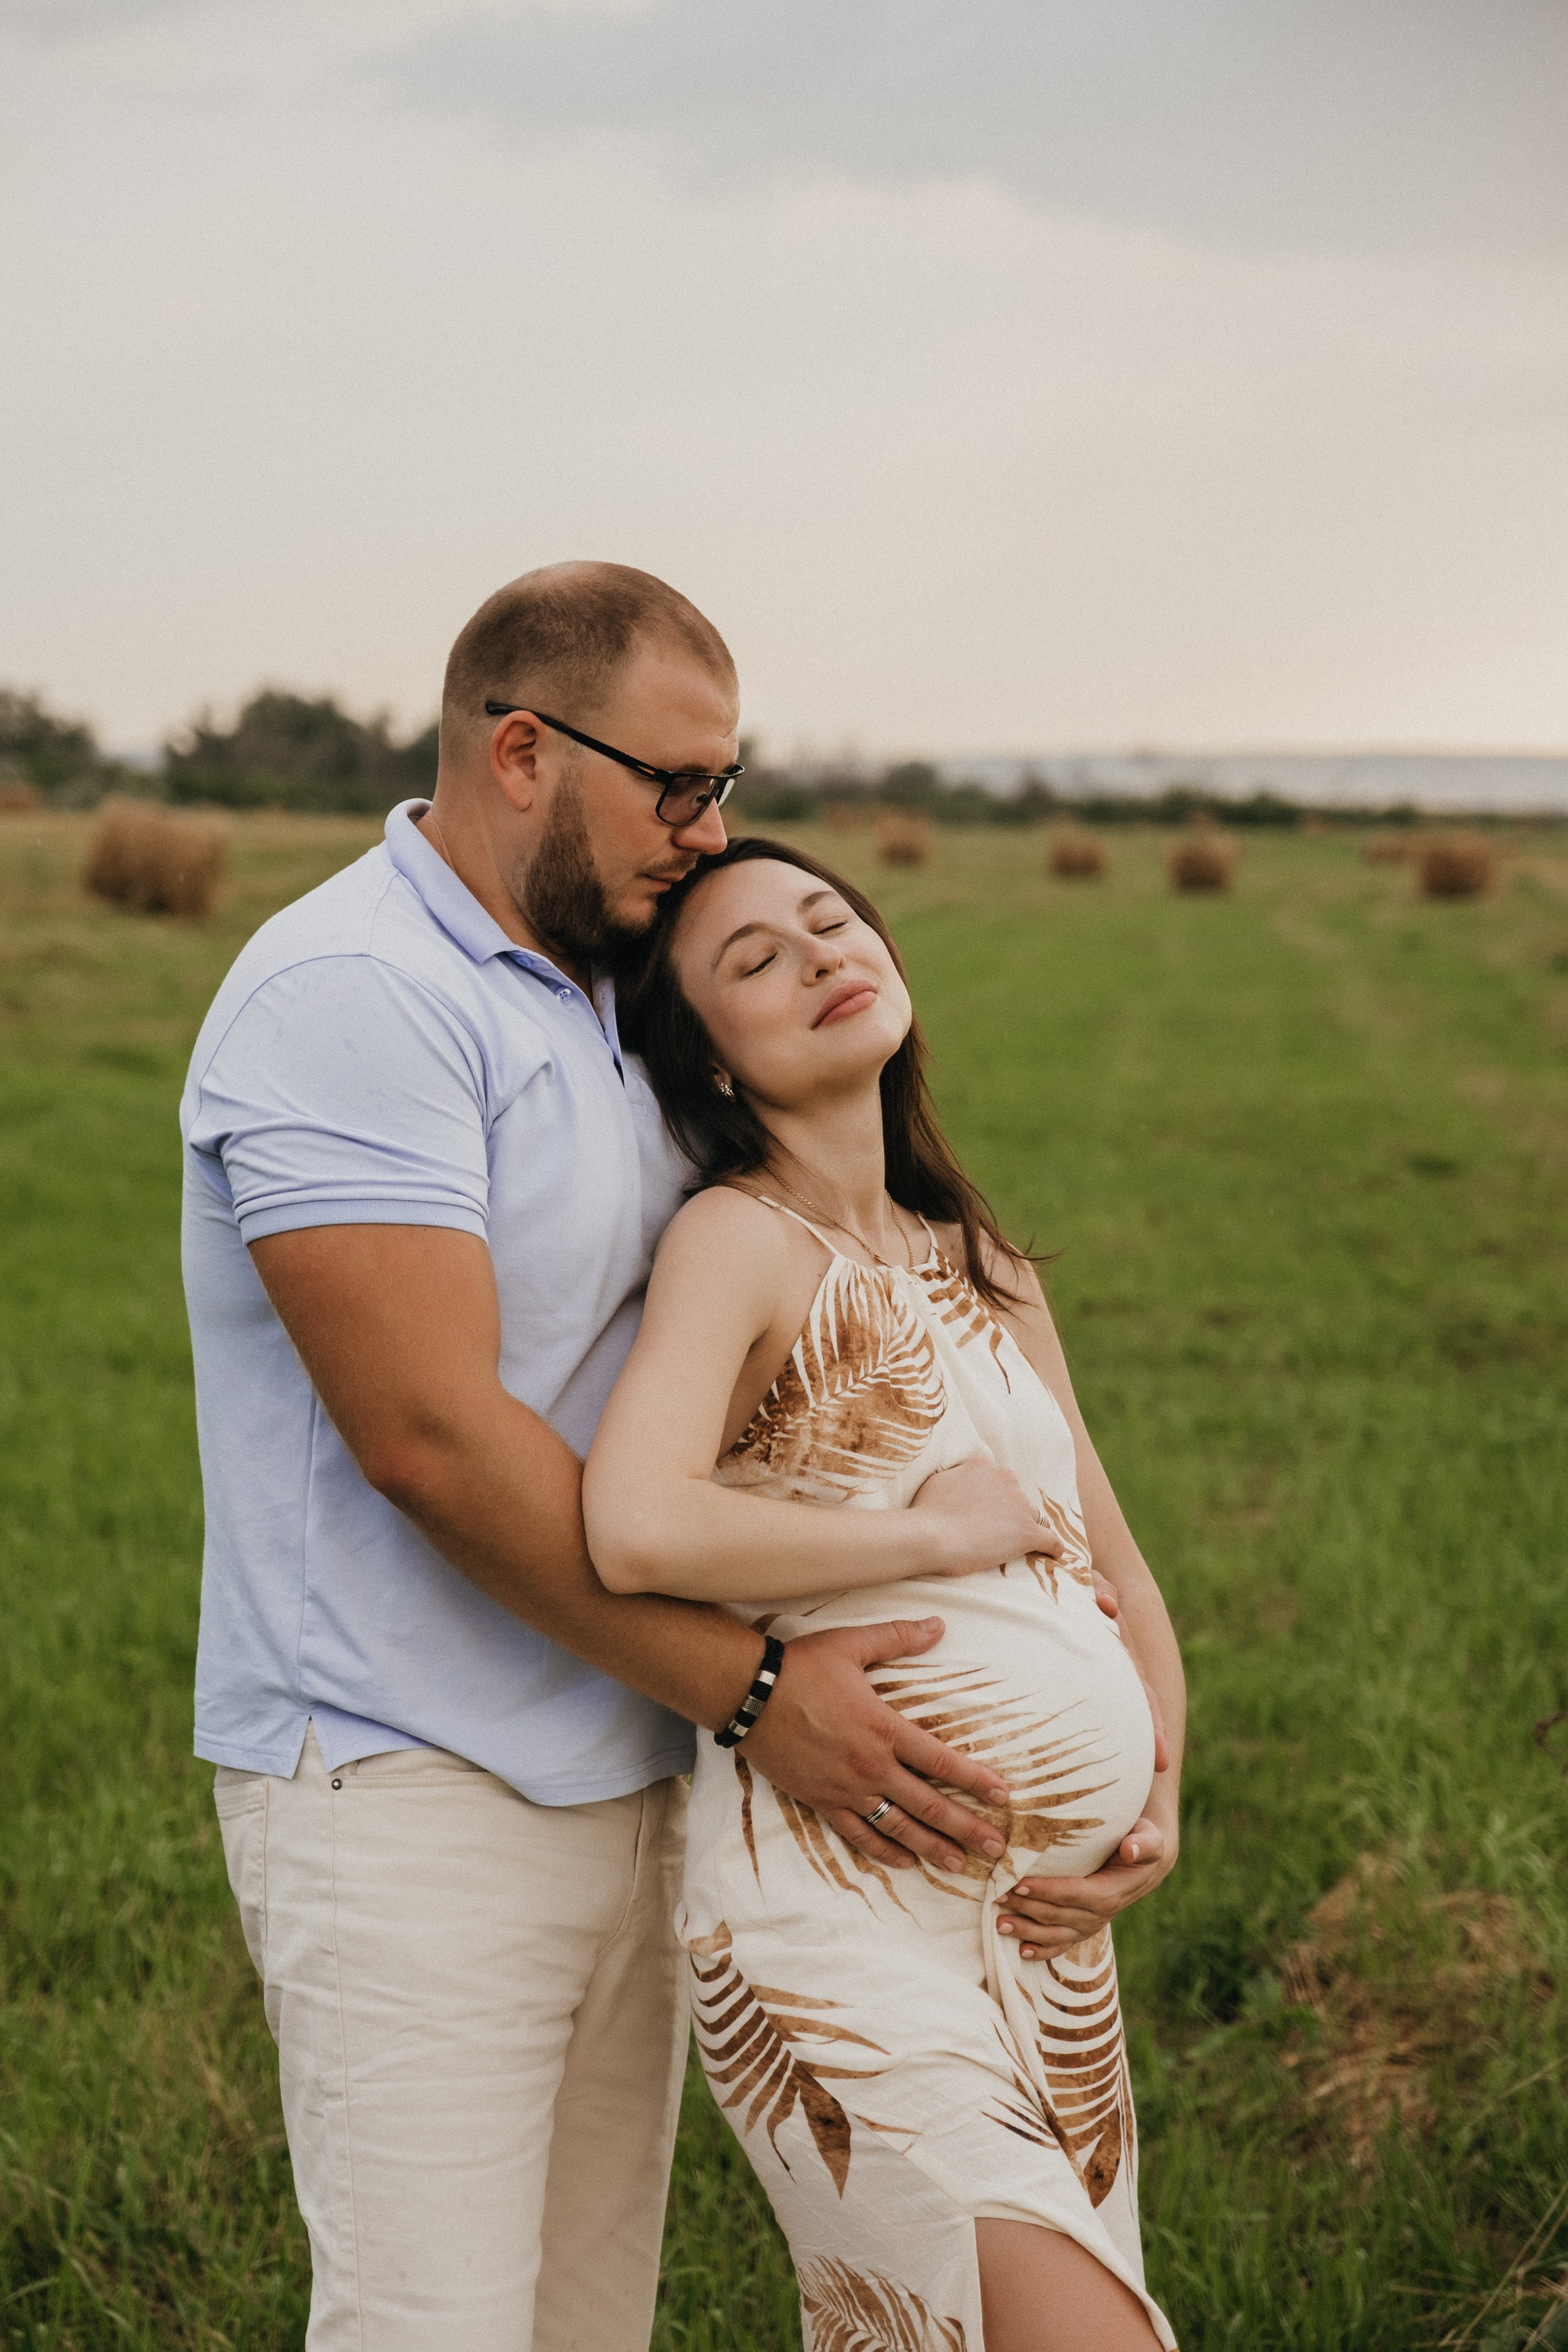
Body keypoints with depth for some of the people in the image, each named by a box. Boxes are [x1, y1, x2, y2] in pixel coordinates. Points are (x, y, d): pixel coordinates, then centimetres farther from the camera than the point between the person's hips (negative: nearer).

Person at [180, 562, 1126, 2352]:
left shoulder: (596, 996, 14)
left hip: (621, 1784, 9)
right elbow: (428, 1432, -22)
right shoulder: (349, 996, -15)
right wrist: (752, 1688, -19)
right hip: (408, 1798, -9)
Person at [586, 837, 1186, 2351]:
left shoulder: (982, 1267, 15)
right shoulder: (740, 1238, -8)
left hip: (1047, 1929, 7)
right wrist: (937, 1530, -13)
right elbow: (637, 1530, -26)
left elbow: (1112, 1569, 22)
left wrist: (1156, 1802, 5)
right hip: (842, 1922, -7)